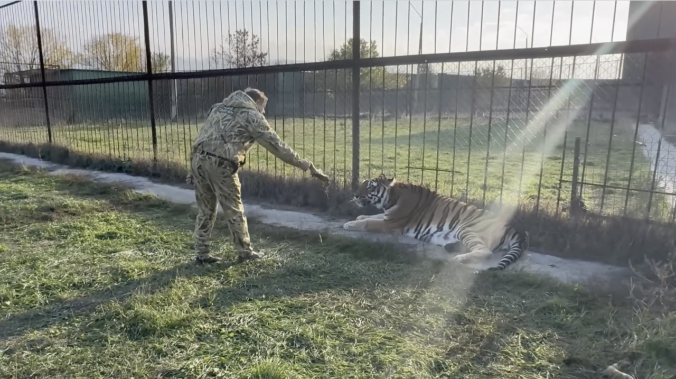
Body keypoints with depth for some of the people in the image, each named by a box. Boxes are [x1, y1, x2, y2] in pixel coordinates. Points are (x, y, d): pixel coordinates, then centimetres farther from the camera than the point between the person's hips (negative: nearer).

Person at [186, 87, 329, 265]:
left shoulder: (219, 108, 27)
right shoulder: (252, 115, 6)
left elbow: (205, 137, 22)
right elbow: (277, 145, 3)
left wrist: (193, 170, 24)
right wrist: (307, 165, 5)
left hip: (198, 158, 7)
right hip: (220, 163, -6)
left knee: (205, 210, 17)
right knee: (234, 211, 8)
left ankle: (202, 254, 23)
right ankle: (244, 252, 19)